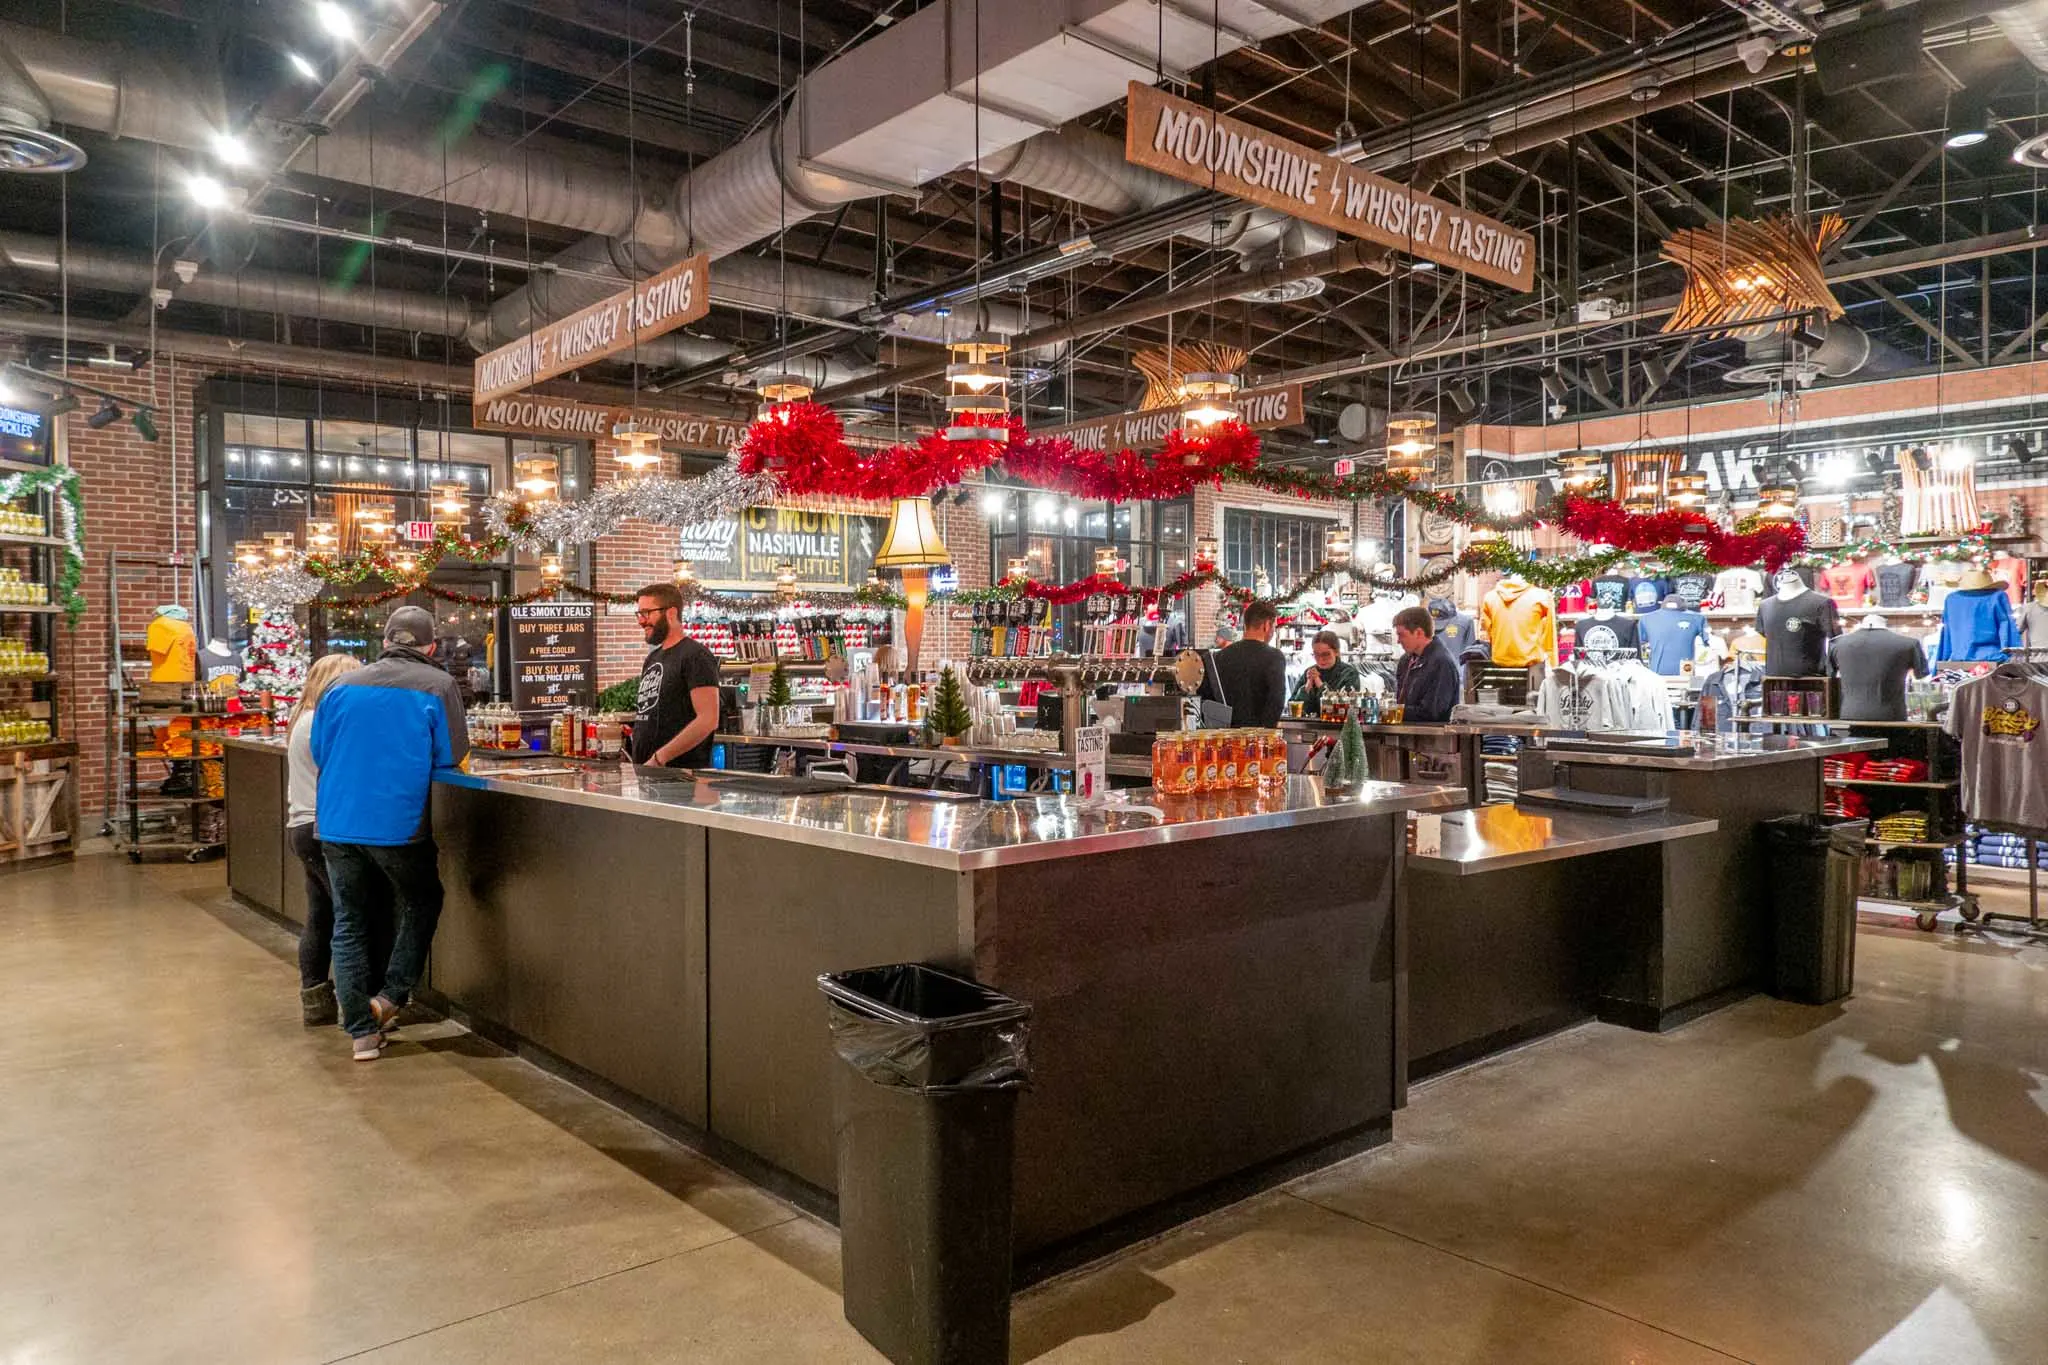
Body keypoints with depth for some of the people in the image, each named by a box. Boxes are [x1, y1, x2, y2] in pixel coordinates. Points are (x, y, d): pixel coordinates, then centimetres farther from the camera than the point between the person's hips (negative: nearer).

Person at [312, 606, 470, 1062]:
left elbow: (319, 752, 14)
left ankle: (362, 1031, 15)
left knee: (349, 924, 12)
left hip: (337, 824, 4)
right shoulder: (438, 686, -4)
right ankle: (390, 997, 12)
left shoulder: (342, 686, 7)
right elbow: (452, 756, -4)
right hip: (400, 824, -3)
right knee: (421, 905, 20)